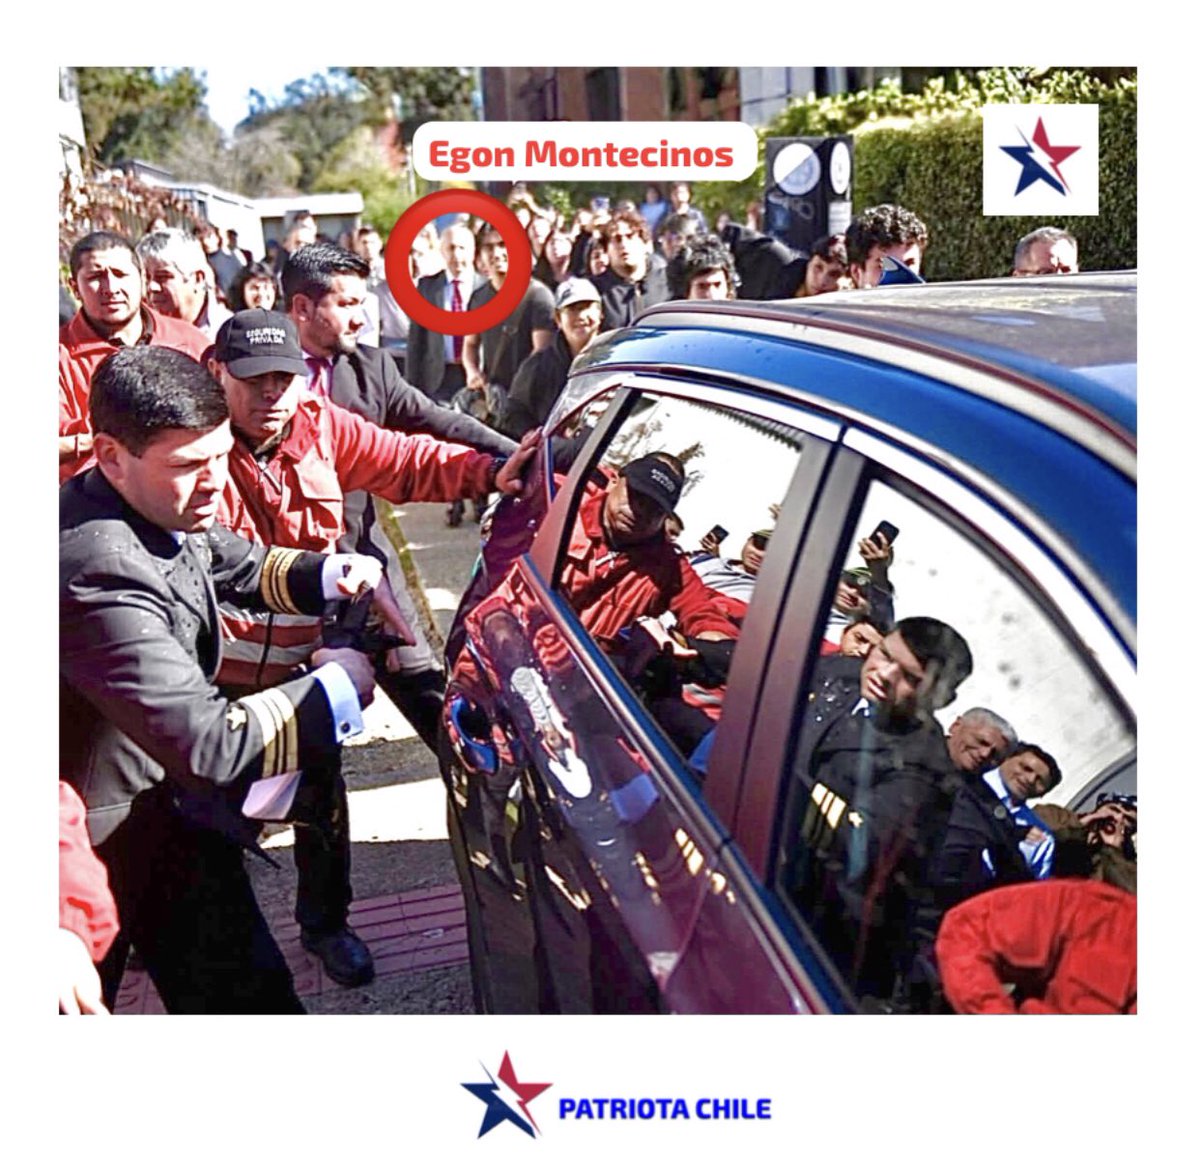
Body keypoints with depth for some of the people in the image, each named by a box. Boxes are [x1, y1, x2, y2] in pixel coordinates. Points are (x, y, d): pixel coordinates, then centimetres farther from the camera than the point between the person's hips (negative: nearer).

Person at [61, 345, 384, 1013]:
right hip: (111, 844, -8)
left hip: (177, 814, 8)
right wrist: (340, 684, -21)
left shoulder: (163, 509, -7)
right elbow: (211, 746, -35)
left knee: (252, 993, 19)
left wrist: (334, 576, -7)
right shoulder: (98, 571, -35)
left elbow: (247, 568, 13)